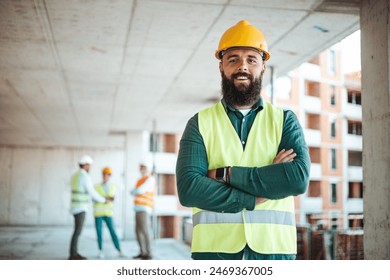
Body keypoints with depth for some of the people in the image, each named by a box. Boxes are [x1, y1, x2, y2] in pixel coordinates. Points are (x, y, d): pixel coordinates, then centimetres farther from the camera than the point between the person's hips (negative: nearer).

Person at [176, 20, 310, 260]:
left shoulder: (285, 120, 8)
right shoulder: (200, 123, 5)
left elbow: (299, 177, -9)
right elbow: (188, 188, -8)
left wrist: (227, 174, -11)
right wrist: (255, 197, -12)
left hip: (275, 248, 1)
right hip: (215, 248, 0)